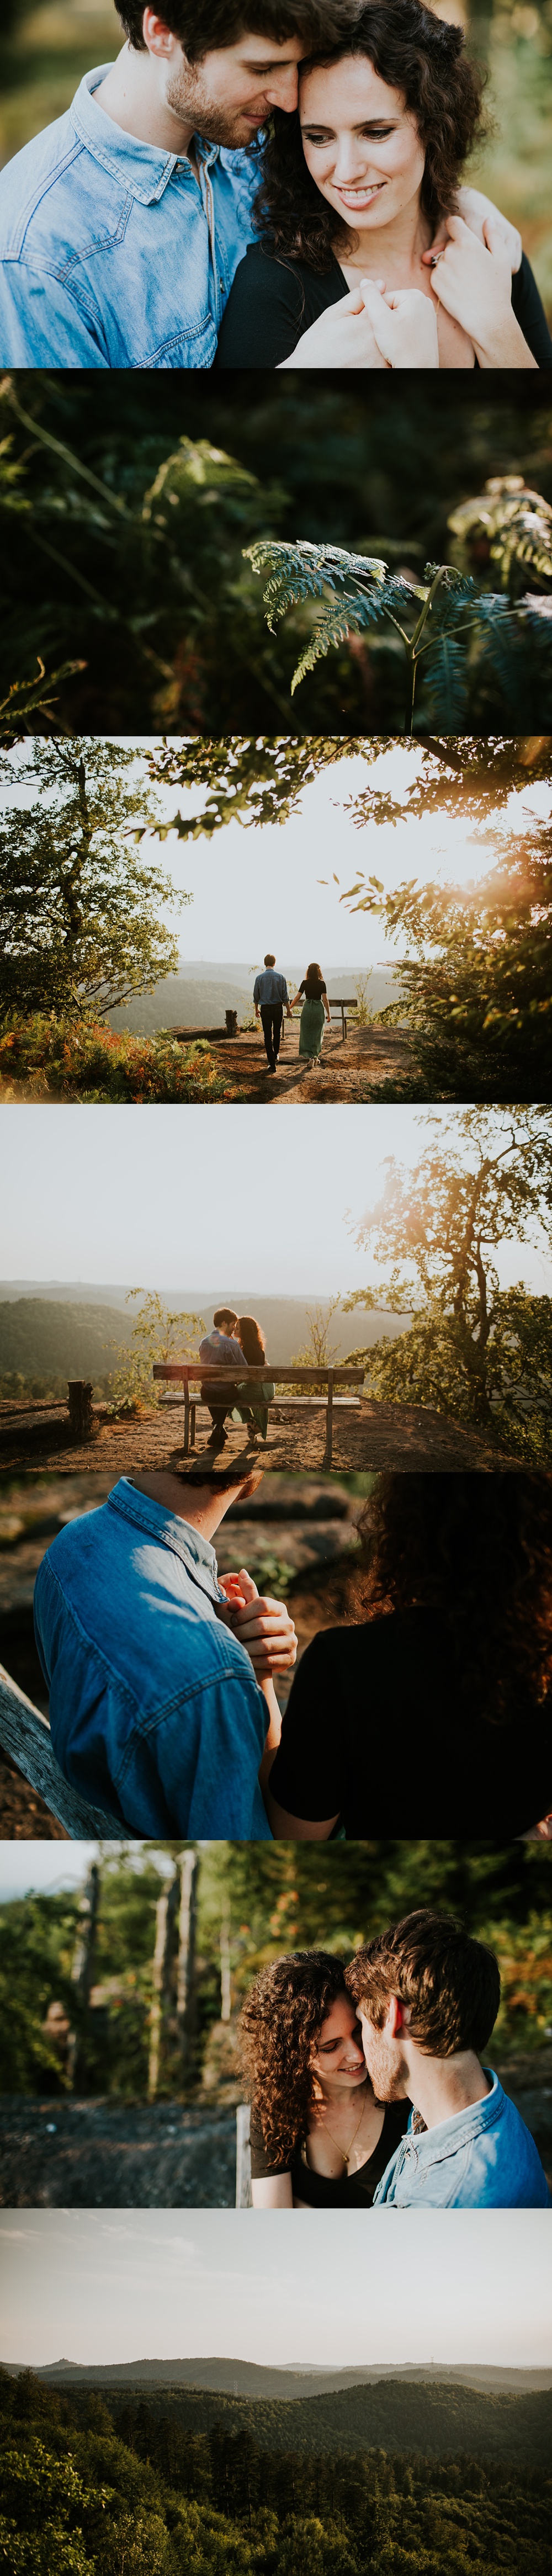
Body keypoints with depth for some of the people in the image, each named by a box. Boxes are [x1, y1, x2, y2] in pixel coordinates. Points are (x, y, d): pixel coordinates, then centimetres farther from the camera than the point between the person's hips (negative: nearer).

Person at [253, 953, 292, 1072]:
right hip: (278, 1008, 1)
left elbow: (256, 996, 4)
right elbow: (285, 996, -2)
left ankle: (272, 1063, -5)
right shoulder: (281, 977, -5)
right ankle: (276, 1055, 38)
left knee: (268, 1035, 1)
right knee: (277, 1033, 21)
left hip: (265, 1009, -1)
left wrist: (256, 1009, 18)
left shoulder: (259, 978, -5)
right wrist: (289, 1010, 8)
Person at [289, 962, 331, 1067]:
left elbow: (298, 997, -1)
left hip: (307, 1008, 0)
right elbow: (325, 1000, -5)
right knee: (317, 1035, 14)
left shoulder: (305, 983, -2)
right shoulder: (322, 984, -4)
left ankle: (310, 1058, -12)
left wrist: (290, 1008, 9)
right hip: (319, 1009, 0)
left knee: (306, 1035, 2)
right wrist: (328, 1014, 2)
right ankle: (316, 1057, 22)